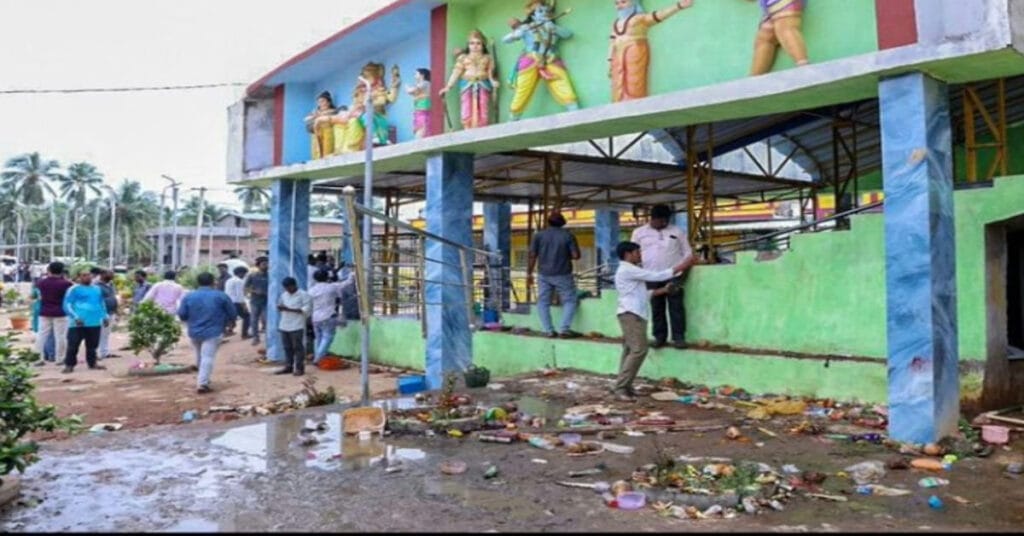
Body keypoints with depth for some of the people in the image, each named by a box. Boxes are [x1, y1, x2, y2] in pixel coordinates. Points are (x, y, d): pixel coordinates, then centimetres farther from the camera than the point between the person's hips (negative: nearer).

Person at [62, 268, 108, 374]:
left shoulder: (97, 289, 15)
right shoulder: (74, 289, -3)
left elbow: (102, 303, 26)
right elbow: (67, 305, -8)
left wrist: (104, 317, 20)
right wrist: (75, 317, -19)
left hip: (95, 322, 5)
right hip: (78, 323, -5)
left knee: (92, 345, 11)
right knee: (73, 345, -4)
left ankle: (92, 363, 20)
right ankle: (69, 365, 2)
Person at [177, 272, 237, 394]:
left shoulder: (189, 297, 1)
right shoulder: (221, 296, -5)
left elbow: (181, 315, 2)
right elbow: (232, 313, 1)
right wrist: (229, 322, 22)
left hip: (194, 332, 4)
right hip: (213, 332, -4)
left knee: (200, 356, 21)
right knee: (208, 357, -7)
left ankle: (203, 380, 36)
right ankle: (202, 383, -16)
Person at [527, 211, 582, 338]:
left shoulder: (539, 235, 2)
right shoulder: (568, 236, -2)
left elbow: (533, 256, -1)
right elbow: (576, 256, -6)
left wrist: (529, 273, 5)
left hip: (545, 275, 2)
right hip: (563, 275, -1)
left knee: (543, 302, 11)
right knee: (569, 301, 8)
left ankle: (548, 331, 5)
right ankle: (564, 329, -3)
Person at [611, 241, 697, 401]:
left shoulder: (631, 271, 24)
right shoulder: (627, 270, -11)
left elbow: (642, 294, 22)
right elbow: (656, 276, -13)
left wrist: (663, 290, 13)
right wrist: (681, 267, -8)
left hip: (634, 315, 11)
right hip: (630, 314, -11)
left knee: (630, 351, 8)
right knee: (639, 349, -17)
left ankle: (623, 387, 8)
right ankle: (620, 388, -17)